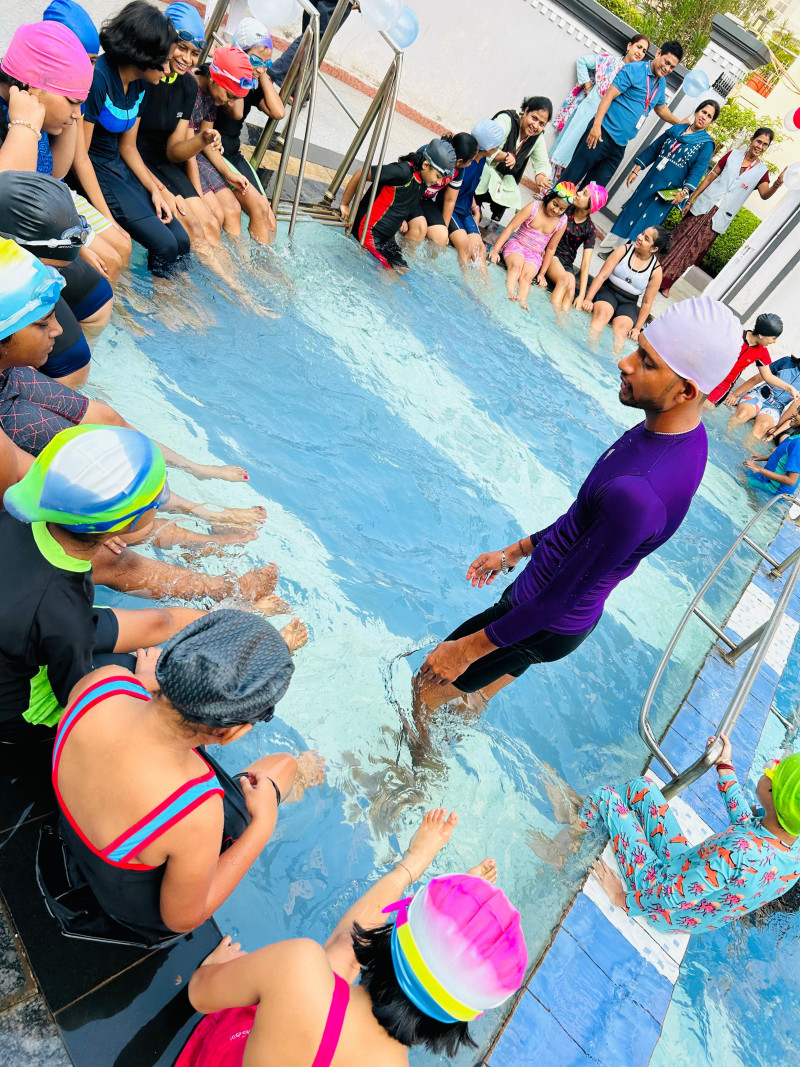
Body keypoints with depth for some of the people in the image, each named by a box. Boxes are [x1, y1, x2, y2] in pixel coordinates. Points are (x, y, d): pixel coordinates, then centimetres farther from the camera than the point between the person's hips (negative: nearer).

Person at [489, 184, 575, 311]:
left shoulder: (562, 222, 1)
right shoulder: (534, 207, -7)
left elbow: (551, 249, 8)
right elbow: (510, 228, -10)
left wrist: (542, 273, 5)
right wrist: (495, 249, -17)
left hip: (535, 254, 1)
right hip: (516, 244, -1)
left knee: (527, 275, -29)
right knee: (516, 266, -34)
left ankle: (522, 303, -54)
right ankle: (510, 294, -57)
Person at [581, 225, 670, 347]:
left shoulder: (656, 270, 0)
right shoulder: (624, 250, 0)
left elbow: (647, 303, 3)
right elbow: (602, 275, -6)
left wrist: (637, 328, -3)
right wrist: (588, 298, -17)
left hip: (629, 303, 1)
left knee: (621, 328, -31)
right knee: (602, 313, -35)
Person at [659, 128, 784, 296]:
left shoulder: (761, 171, 2)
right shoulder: (733, 154, 3)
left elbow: (765, 194, -11)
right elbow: (711, 177, 5)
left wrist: (778, 183, -31)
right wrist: (691, 200, 0)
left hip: (720, 218, 0)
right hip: (704, 207, 0)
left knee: (694, 250, 0)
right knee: (680, 241, -1)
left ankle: (666, 283, 6)